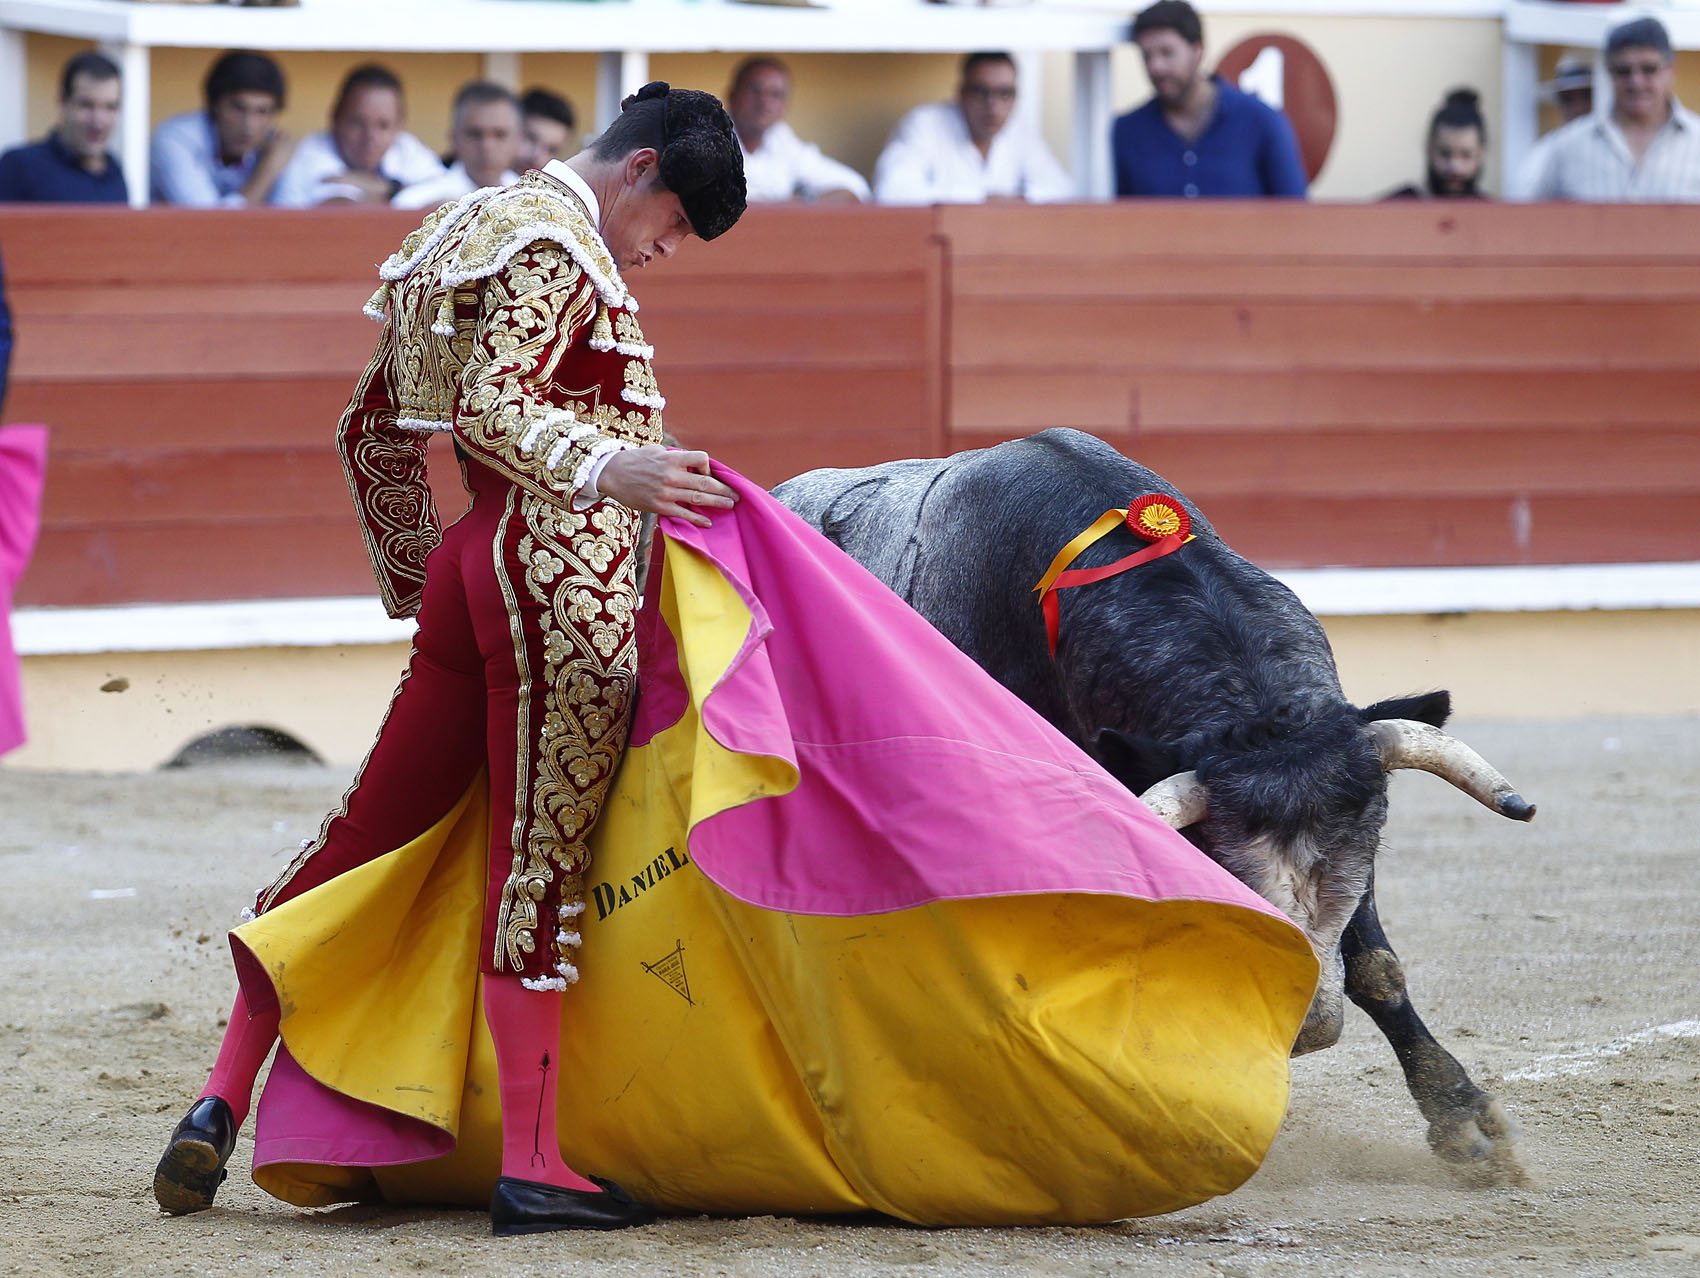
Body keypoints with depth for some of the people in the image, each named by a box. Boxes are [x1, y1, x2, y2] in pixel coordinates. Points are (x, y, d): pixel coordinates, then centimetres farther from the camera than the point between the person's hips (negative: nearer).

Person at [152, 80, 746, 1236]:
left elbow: (372, 430, 26)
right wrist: (607, 470, -35)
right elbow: (492, 409, -23)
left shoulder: (469, 230, 21)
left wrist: (418, 580, 31)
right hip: (563, 575, -9)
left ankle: (224, 1100, 9)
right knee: (543, 857, -8)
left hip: (471, 574, 9)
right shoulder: (559, 247, -10)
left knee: (371, 831, 11)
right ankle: (533, 1164, -9)